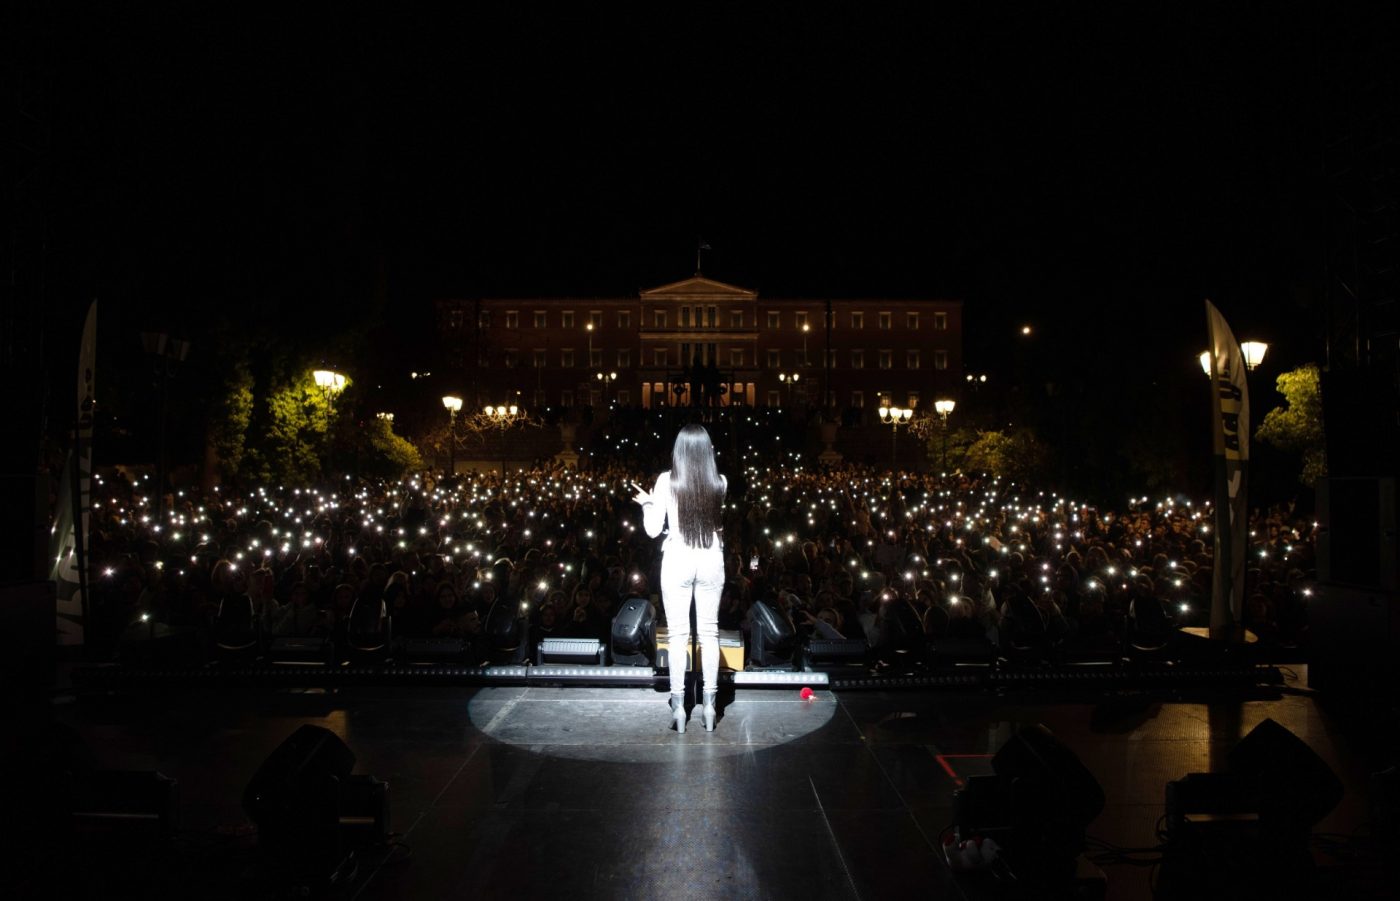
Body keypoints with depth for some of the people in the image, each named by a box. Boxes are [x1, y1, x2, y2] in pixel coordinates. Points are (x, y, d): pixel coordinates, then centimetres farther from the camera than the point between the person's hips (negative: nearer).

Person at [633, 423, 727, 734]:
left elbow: (653, 530, -8)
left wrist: (647, 503, 11)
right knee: (709, 633, 9)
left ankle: (678, 706, 7)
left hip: (677, 561, -2)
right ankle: (709, 704, 14)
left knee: (678, 635, 5)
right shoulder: (719, 482, -4)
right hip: (711, 561, 2)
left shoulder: (667, 481, -10)